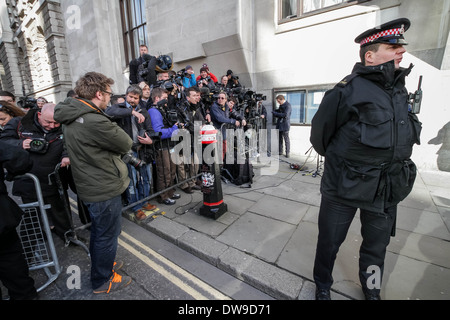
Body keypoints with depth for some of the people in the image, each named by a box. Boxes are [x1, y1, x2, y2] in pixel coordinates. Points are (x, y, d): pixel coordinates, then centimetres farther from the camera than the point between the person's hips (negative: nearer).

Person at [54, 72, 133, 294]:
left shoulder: (71, 117, 5)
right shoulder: (94, 121, -27)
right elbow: (126, 144, -18)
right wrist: (114, 128, -3)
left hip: (89, 185, 9)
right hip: (104, 189, -9)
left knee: (98, 230, 26)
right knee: (108, 234, 10)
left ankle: (101, 263, 48)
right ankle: (102, 281, 31)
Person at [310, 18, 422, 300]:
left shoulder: (401, 89, 6)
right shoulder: (348, 91, -16)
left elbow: (402, 136, 19)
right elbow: (320, 134, -6)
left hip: (387, 190, 6)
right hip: (344, 187, -6)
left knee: (377, 245, 22)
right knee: (329, 242, 12)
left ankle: (372, 290, 49)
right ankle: (323, 286, 40)